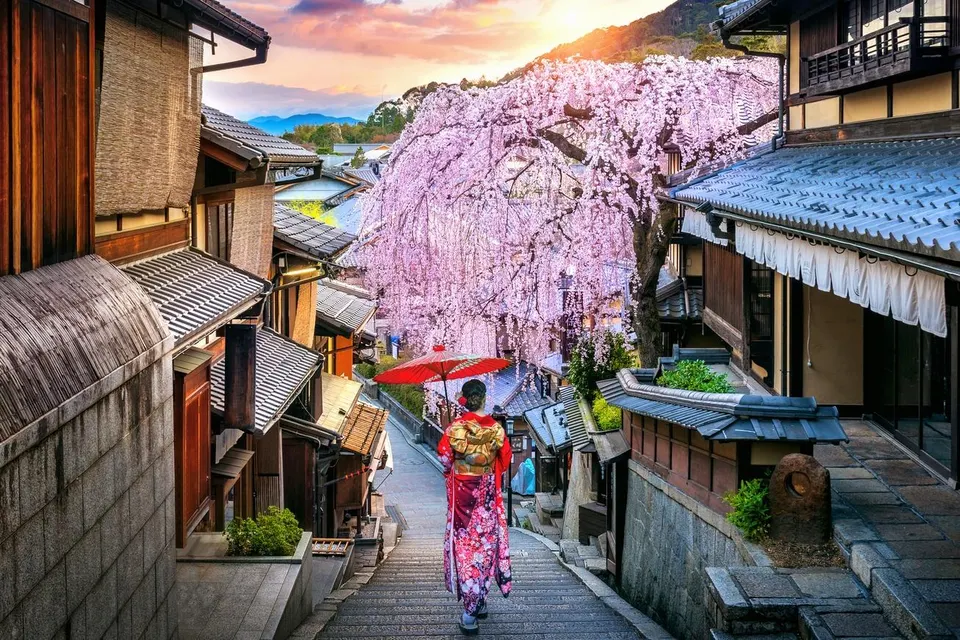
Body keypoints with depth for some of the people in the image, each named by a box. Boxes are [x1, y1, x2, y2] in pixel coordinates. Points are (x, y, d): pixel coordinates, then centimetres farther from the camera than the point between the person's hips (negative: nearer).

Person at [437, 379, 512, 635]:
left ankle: (470, 612, -1)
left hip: (461, 492, -1)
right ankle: (479, 602, 18)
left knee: (464, 544, 3)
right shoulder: (496, 428, -7)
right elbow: (506, 459, 3)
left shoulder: (456, 427, -11)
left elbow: (444, 456, -4)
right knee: (485, 542, 12)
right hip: (487, 495, 1)